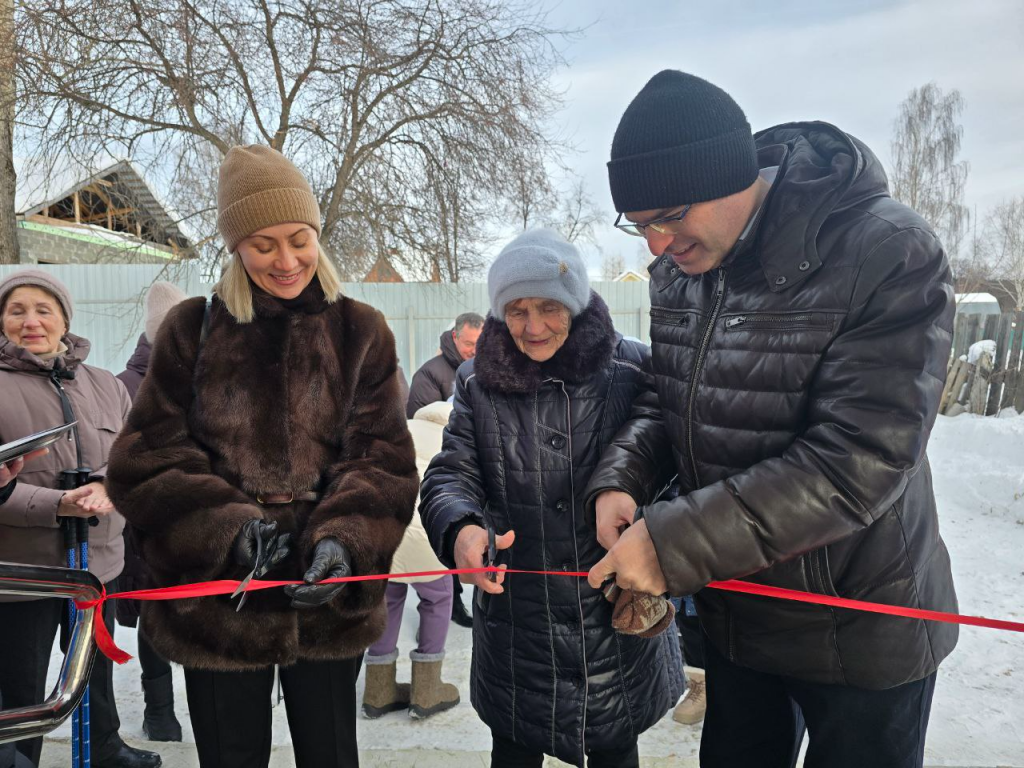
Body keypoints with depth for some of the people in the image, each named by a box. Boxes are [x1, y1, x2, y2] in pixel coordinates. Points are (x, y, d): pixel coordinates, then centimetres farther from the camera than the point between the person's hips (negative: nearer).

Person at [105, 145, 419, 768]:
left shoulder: (360, 332, 2)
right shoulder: (193, 330, 2)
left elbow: (382, 459, -3)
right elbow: (148, 457, -2)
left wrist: (345, 538, -21)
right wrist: (229, 528, -18)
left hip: (328, 600, 1)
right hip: (218, 598, 0)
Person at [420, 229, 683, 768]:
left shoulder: (632, 371, -7)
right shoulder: (478, 383, -2)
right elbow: (451, 475, -4)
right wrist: (460, 529, -26)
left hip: (618, 621, -1)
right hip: (514, 619, 1)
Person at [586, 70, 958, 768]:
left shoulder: (890, 254, -23)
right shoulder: (681, 265, -4)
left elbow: (857, 463, -30)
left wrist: (672, 543, -29)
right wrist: (618, 478, -14)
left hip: (860, 631, -5)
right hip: (731, 613, 6)